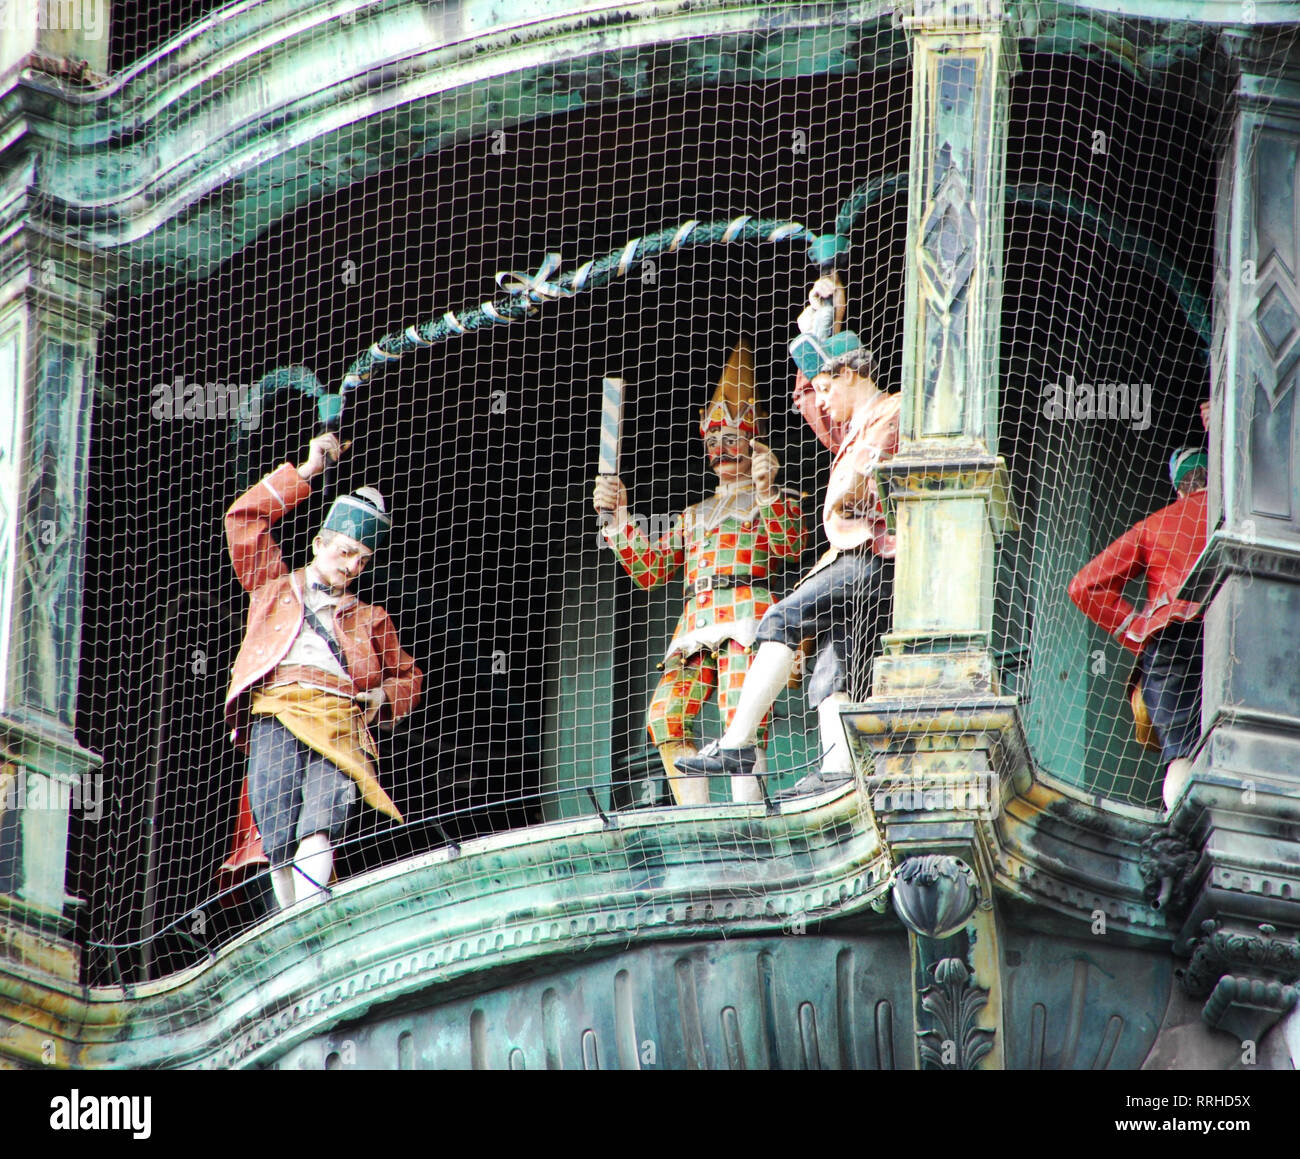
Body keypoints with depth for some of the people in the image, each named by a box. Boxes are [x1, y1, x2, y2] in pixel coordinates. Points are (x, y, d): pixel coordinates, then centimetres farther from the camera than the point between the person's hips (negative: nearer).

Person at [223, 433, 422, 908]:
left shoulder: (369, 617, 32)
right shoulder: (276, 587, 30)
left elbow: (407, 676, 37)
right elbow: (244, 517, 24)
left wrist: (383, 697, 14)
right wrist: (307, 471, 23)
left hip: (341, 718, 0)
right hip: (277, 709, 0)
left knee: (322, 819, -27)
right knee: (279, 831, -21)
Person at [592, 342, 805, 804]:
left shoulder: (777, 502, 14)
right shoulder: (693, 516, 31)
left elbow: (790, 546, -7)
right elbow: (649, 570, 25)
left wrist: (766, 493, -20)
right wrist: (618, 518, 15)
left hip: (746, 614, -5)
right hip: (696, 622, 5)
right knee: (666, 718, -14)